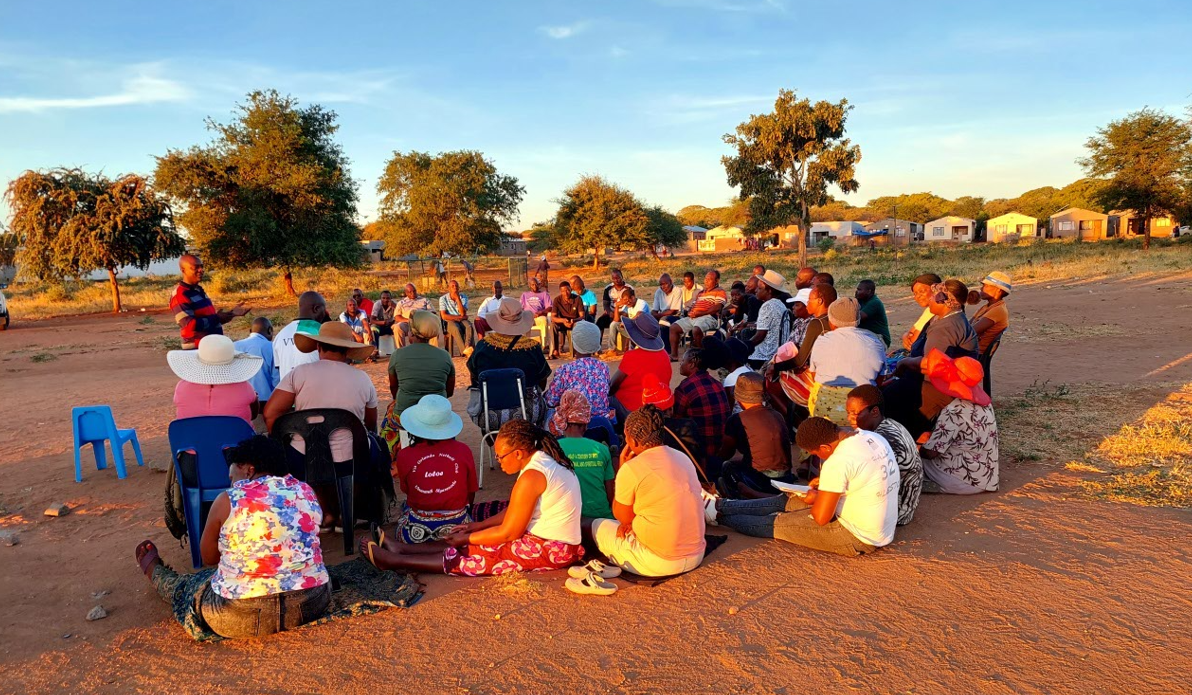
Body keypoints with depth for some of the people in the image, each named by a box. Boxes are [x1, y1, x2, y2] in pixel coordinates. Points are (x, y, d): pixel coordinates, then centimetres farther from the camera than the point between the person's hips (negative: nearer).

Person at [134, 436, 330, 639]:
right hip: (313, 604, 4)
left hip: (241, 617, -3)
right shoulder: (306, 492, 2)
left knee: (185, 588, 28)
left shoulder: (227, 500, -8)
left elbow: (208, 558, 6)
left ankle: (153, 570, 56)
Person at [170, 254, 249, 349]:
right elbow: (190, 325, -24)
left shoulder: (199, 290, 16)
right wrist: (217, 319, -20)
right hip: (196, 349, -9)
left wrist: (231, 313, 10)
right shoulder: (180, 295, -14)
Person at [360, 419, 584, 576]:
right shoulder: (545, 459, 8)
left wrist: (467, 538, -5)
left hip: (549, 549, -9)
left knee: (466, 556, -6)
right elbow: (513, 513, 16)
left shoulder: (531, 477, -22)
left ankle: (395, 561, 1)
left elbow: (508, 533, -17)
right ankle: (401, 549, 12)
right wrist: (477, 526, 13)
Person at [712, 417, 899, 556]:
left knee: (776, 522, 4)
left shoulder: (838, 461, -28)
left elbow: (821, 517, -22)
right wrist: (827, 482, 12)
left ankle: (717, 516, 22)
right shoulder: (873, 438, -1)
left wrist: (815, 499, -2)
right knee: (786, 501, 13)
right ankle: (719, 504, 22)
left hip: (859, 539, -9)